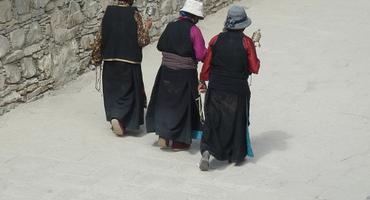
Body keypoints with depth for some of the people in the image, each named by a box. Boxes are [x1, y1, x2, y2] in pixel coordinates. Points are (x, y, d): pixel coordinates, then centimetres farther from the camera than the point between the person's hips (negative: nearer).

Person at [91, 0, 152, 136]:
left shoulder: (108, 13, 0)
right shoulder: (134, 14, -10)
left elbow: (100, 38, 3)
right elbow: (142, 41, -10)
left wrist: (96, 58, 14)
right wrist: (146, 28, 9)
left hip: (110, 60, 4)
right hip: (129, 61, -3)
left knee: (112, 90, 17)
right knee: (128, 90, 4)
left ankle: (113, 116, 19)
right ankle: (119, 118, -13)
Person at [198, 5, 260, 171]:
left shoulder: (216, 40, -4)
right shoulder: (247, 42, -11)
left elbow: (207, 64, 2)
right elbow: (254, 68, -7)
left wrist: (203, 81, 16)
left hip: (216, 89, 1)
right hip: (238, 90, -1)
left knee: (213, 120, 9)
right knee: (237, 122, 14)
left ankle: (207, 150, -9)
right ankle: (236, 155, 23)